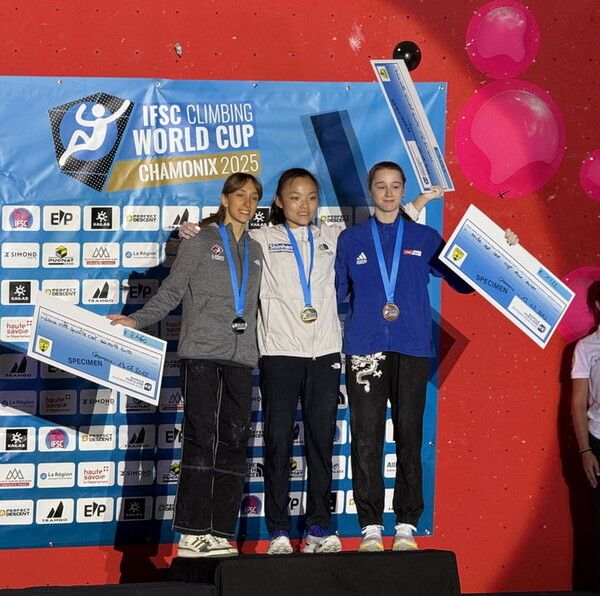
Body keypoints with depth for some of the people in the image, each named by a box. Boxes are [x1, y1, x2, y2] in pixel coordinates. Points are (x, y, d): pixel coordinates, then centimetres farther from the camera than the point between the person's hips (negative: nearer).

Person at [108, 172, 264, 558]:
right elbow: (171, 291, 1)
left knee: (234, 440, -1)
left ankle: (220, 533, 1)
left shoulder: (256, 250, 19)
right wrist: (138, 320, -10)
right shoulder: (200, 242, 5)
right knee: (201, 437, -10)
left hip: (241, 357, 5)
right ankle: (192, 533, -10)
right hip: (202, 352, -5)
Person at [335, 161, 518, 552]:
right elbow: (337, 292, 15)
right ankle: (370, 527, 2)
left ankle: (407, 526, 5)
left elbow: (462, 280, 12)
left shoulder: (425, 238, 12)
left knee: (410, 437, -1)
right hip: (364, 350, 0)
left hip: (412, 350, 0)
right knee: (366, 439, -3)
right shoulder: (351, 240, 13)